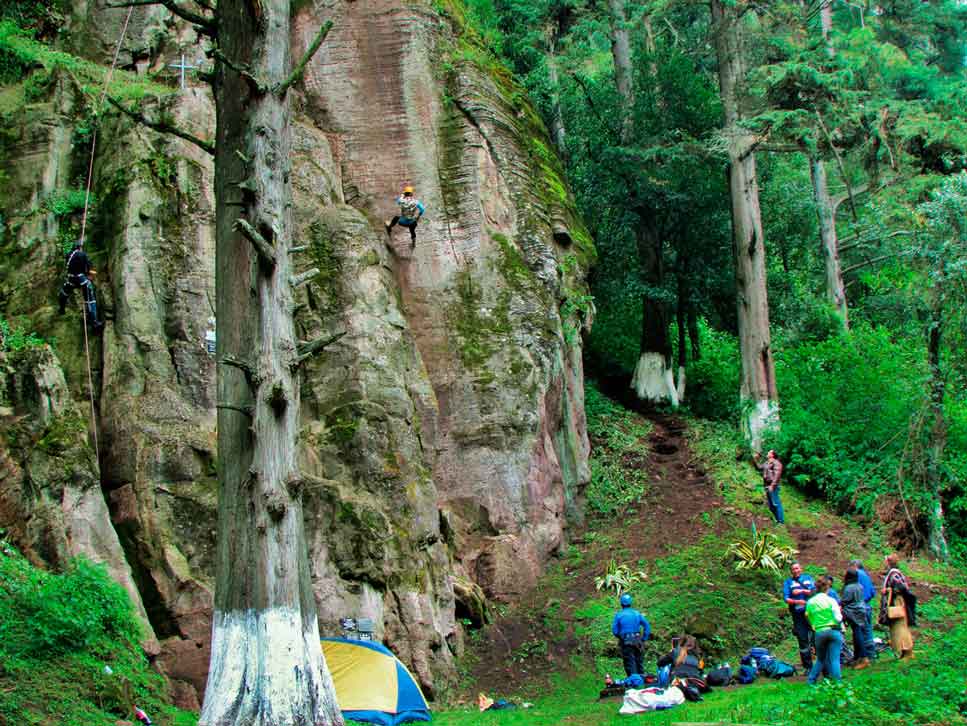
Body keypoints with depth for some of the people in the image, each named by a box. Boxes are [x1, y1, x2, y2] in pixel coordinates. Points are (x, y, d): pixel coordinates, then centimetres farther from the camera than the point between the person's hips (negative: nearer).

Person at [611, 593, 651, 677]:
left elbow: (614, 631, -4)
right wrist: (644, 638, 7)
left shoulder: (618, 615, -5)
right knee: (638, 662, 15)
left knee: (630, 663, -3)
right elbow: (647, 626, 2)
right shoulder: (637, 613, 5)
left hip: (626, 642, -3)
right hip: (637, 641, 4)